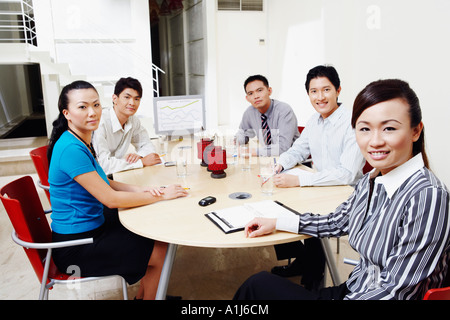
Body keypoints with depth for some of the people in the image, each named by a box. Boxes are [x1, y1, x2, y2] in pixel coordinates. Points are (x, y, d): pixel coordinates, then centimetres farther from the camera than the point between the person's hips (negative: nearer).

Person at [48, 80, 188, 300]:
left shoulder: (81, 141, 4)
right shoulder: (71, 149, -26)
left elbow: (101, 183, 12)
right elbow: (110, 199, -24)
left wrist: (139, 190, -3)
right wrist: (160, 196, -15)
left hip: (91, 223, 9)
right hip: (76, 246, -9)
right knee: (161, 251, -3)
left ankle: (143, 294, 30)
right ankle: (147, 296, 22)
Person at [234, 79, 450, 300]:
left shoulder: (428, 196, -24)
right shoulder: (371, 181, 0)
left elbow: (395, 291, -23)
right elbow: (338, 222, 16)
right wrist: (276, 223, 14)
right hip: (352, 289, 7)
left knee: (259, 286, -1)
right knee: (258, 283, 4)